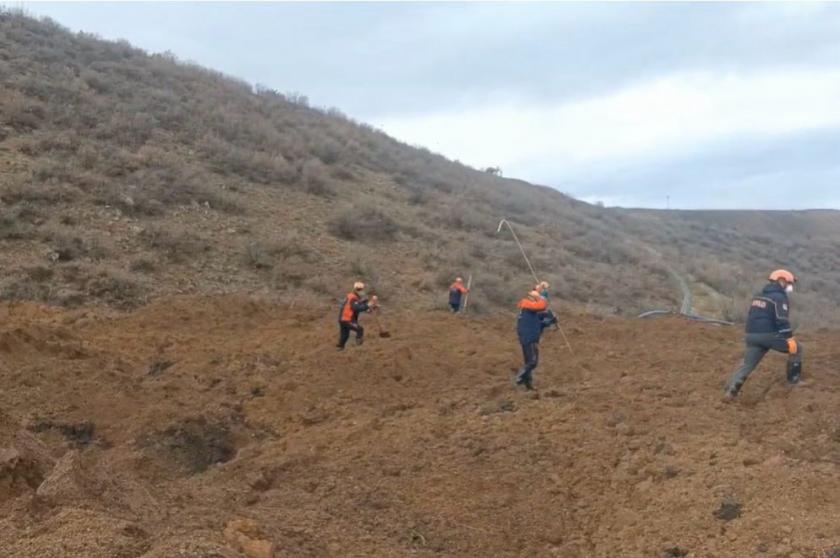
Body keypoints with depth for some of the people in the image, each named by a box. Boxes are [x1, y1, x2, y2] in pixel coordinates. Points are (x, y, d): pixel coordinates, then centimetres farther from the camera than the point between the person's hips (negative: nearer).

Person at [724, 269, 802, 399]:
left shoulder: (758, 296, 20)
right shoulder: (779, 297, -7)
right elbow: (782, 321, -17)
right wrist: (790, 338, -16)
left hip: (753, 335, 7)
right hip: (769, 335, -7)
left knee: (747, 365, 6)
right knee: (796, 348, 14)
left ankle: (731, 390, -11)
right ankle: (793, 378, 19)